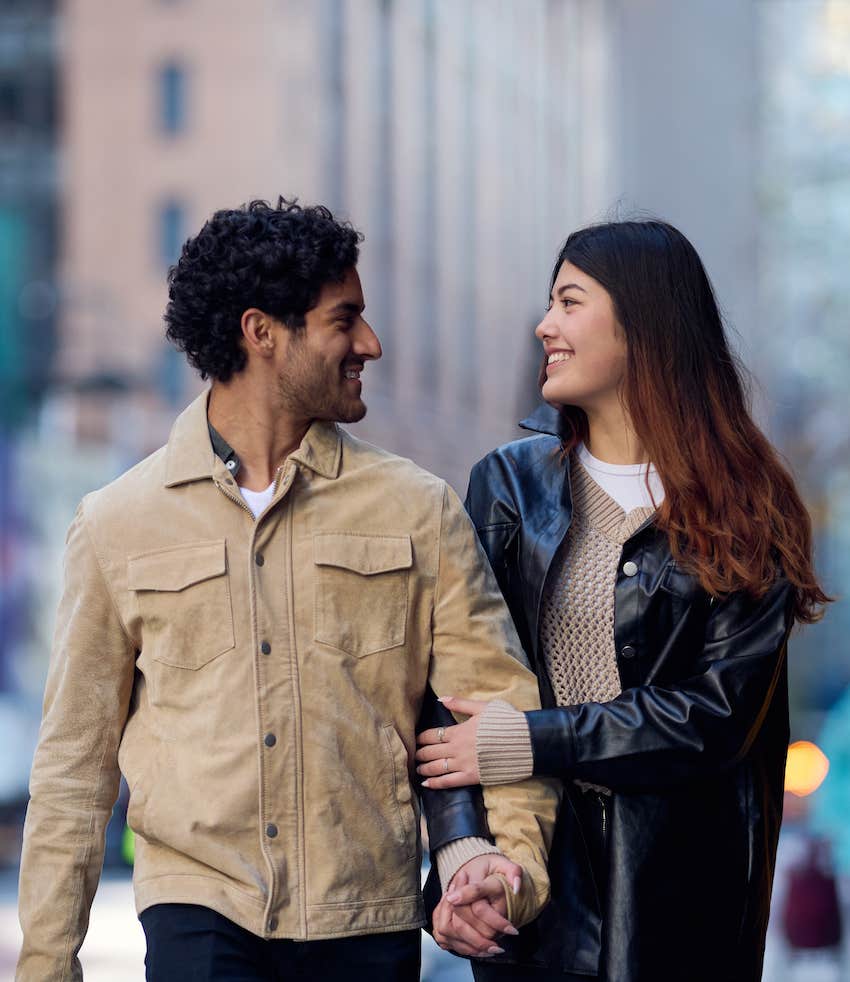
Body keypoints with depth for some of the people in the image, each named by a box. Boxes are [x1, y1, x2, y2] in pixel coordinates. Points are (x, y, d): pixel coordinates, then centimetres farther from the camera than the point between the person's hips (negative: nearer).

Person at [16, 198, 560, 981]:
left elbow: (496, 699, 5)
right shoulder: (118, 524, 5)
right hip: (198, 912, -1)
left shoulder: (418, 511, 7)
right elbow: (75, 763, 9)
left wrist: (504, 856, -13)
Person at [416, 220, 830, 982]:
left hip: (678, 889, -1)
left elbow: (721, 711, -11)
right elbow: (452, 680, -3)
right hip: (533, 867, 1)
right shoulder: (510, 483, 4)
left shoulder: (742, 511, -1)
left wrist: (532, 743, -17)